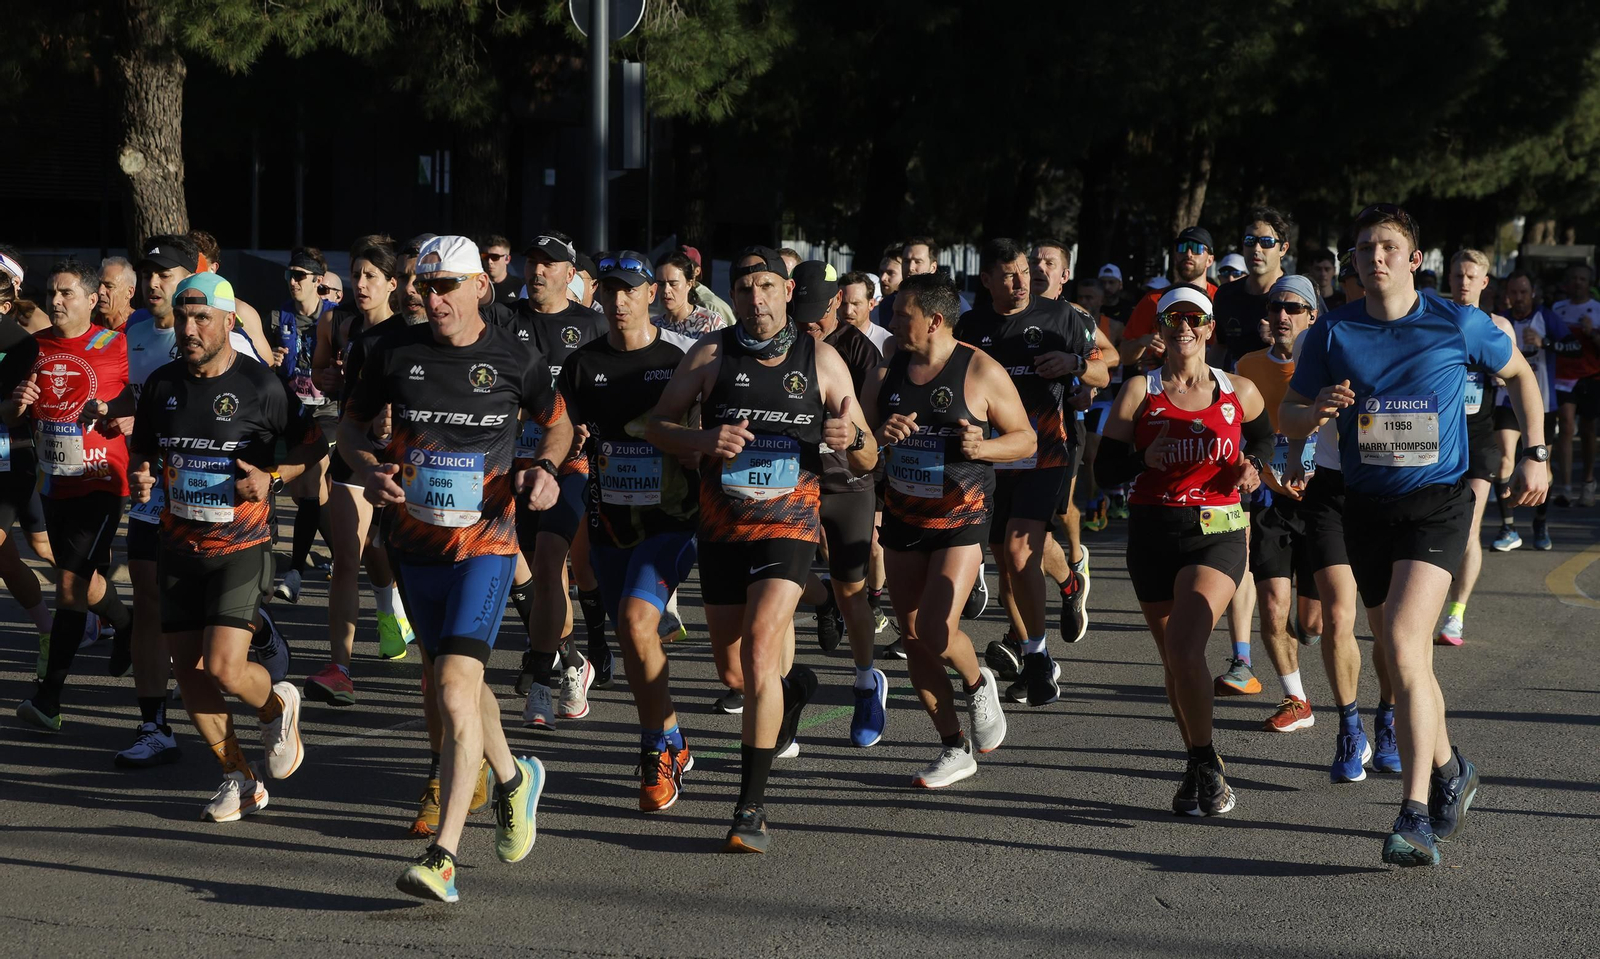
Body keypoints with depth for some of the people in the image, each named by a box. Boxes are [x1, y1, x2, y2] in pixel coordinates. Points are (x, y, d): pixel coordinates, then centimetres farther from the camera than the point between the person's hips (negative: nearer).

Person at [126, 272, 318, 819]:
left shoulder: (260, 387, -10)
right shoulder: (162, 384, 4)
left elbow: (314, 443, 1)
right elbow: (141, 451, 18)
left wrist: (272, 477, -14)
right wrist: (138, 478, -4)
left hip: (241, 548, -5)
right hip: (178, 547, 5)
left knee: (224, 669, -16)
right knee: (189, 672, 4)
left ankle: (277, 704, 19)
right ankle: (240, 780, 21)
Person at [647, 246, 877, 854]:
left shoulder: (820, 360, 0)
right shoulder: (712, 354, 0)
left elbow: (867, 461, 4)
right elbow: (658, 425, 2)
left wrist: (852, 438, -20)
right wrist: (704, 441, -18)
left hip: (789, 524, -3)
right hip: (721, 525, 3)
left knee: (758, 650, -20)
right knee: (732, 671, 13)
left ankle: (752, 808, -16)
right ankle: (794, 684, 50)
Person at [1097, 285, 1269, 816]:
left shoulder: (1240, 392, 4)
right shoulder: (1139, 392, 2)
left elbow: (1263, 436, 26)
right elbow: (1104, 468, 1)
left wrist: (1251, 467, 5)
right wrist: (1144, 460, -18)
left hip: (1217, 533, -2)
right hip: (1152, 533, 2)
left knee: (1184, 649, -20)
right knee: (1174, 660, 9)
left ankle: (1205, 764, -3)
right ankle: (1200, 768, 26)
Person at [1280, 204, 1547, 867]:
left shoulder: (1459, 325, -5)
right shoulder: (1334, 333, 0)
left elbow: (1517, 373, 14)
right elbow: (1286, 418, 5)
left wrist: (1535, 454, 9)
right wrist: (1318, 410, -17)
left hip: (1437, 504, -4)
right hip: (1367, 507, 4)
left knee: (1403, 647, -21)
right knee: (1400, 662, 13)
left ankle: (1416, 816, -23)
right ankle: (1450, 770, 39)